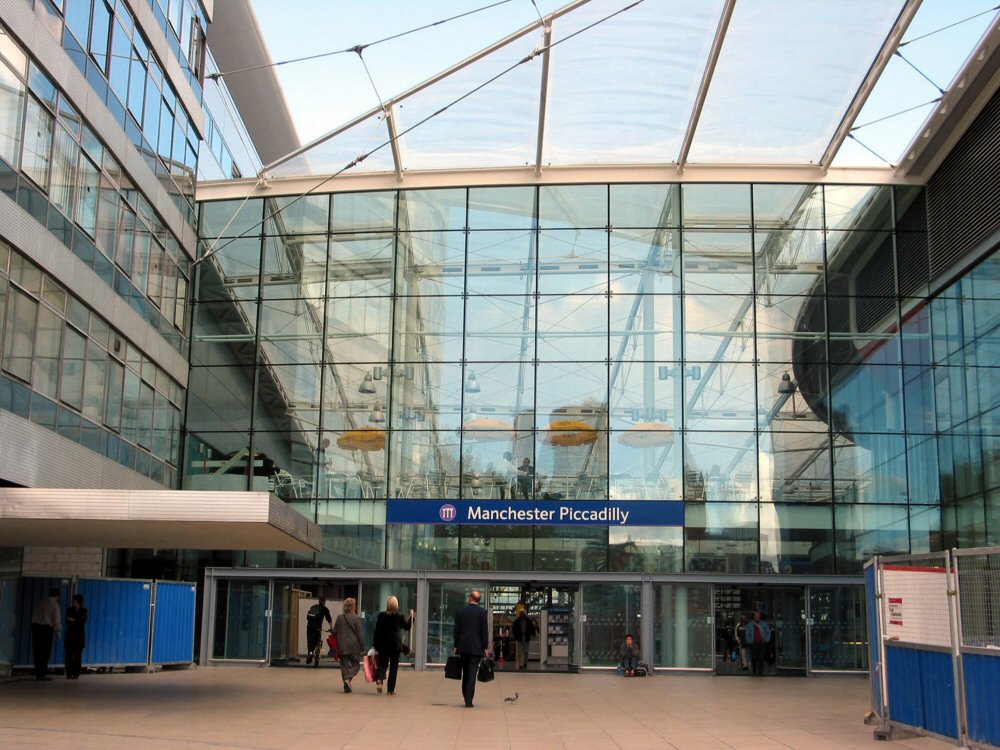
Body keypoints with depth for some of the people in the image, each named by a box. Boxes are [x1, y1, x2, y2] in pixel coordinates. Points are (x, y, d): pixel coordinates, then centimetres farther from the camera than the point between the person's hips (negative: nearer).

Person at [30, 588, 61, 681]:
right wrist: (58, 632, -3)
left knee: (38, 652, 7)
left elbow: (33, 615, 15)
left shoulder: (40, 603, 17)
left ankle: (38, 674, 9)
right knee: (45, 652, -2)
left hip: (35, 626, 6)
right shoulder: (54, 604, -1)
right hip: (46, 628, -6)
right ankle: (43, 674, -6)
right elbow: (57, 619, -6)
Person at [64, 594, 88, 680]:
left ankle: (76, 674, 1)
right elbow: (67, 621, -1)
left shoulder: (84, 610, 4)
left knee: (78, 655, -2)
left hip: (79, 636, -1)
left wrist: (74, 620, -16)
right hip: (70, 635, 1)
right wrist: (78, 622, -17)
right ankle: (69, 674, -2)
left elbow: (83, 621, -7)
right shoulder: (70, 610, 8)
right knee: (69, 654, -5)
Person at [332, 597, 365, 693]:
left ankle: (346, 686, 6)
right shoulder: (356, 619, -9)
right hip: (354, 646, -3)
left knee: (344, 665, 10)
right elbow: (360, 634, -8)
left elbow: (334, 632, 5)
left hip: (342, 646, 3)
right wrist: (363, 648, -1)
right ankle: (348, 678, -15)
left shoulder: (339, 618, 1)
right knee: (356, 664, 10)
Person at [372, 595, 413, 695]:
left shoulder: (381, 616, -3)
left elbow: (377, 630, 0)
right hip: (395, 644, -1)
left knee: (382, 664, 11)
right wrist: (411, 617, 19)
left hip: (383, 644, 2)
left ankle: (379, 680, -19)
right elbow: (407, 627, 8)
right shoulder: (399, 617, -7)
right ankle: (391, 690, 7)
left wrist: (375, 644, 7)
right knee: (393, 666, 7)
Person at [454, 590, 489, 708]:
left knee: (465, 673, 14)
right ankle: (469, 701, -9)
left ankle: (466, 699, 18)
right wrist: (486, 647, -3)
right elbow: (484, 630, -7)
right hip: (476, 647, -3)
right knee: (472, 673, -4)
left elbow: (456, 630, 4)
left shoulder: (460, 611, 4)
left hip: (463, 647, 3)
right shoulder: (482, 612, -5)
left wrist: (456, 646, 10)